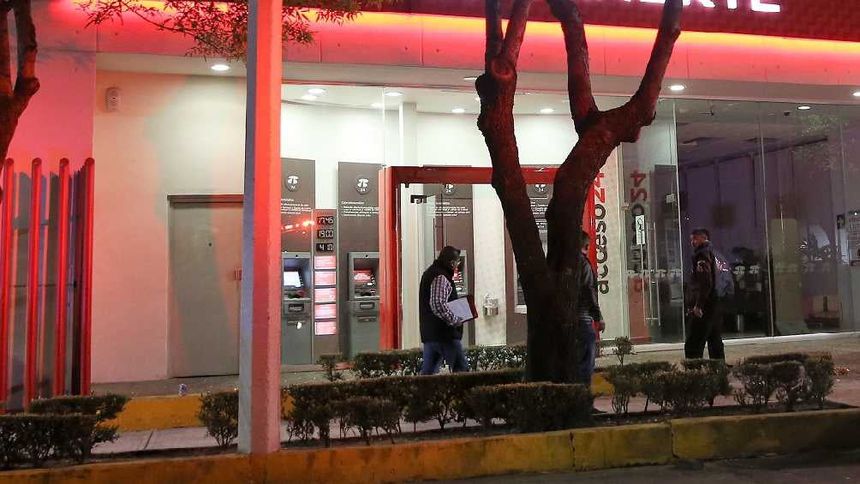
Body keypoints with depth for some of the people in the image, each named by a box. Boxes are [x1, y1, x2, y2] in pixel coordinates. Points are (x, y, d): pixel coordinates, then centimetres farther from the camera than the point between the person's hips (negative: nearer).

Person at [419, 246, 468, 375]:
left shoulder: (430, 273, 17)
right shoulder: (441, 277, -15)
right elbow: (438, 305, -26)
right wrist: (456, 320, -15)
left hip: (429, 333, 10)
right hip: (444, 334, -10)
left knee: (428, 371, 11)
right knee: (461, 369, -3)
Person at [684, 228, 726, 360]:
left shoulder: (702, 255, -9)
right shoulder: (712, 253, 20)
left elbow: (705, 282, -19)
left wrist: (698, 305, -20)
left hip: (704, 308, -10)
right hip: (716, 305, 10)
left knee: (692, 346, -10)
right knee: (715, 344, 13)